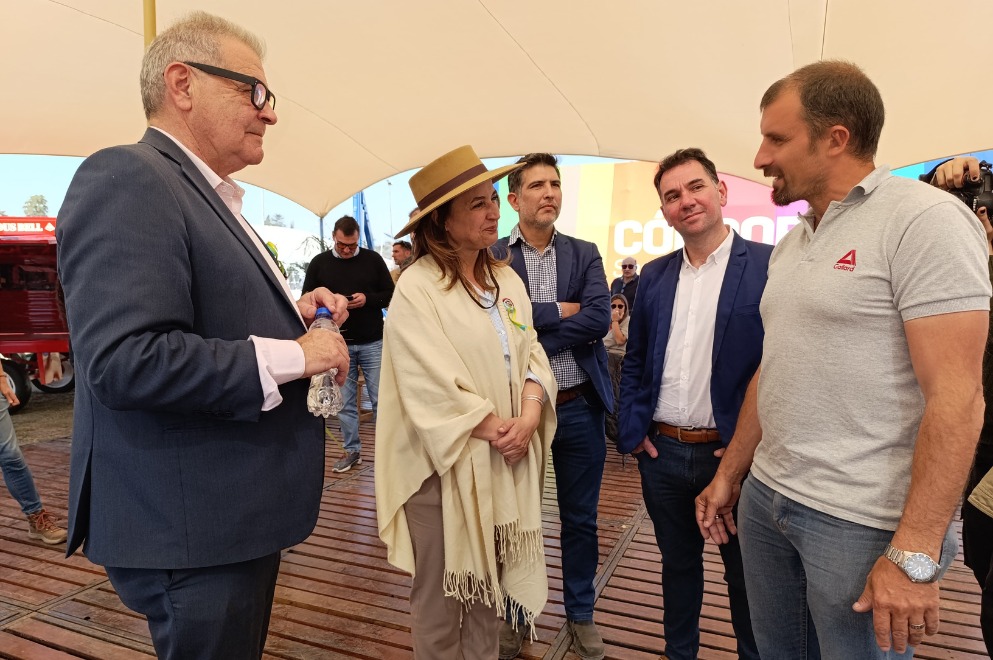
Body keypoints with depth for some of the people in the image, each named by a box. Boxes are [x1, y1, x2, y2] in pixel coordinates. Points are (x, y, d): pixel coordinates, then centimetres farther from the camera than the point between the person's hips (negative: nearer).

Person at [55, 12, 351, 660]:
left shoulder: (210, 197, 14)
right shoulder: (127, 178, -17)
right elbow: (125, 360, -28)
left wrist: (294, 315, 3)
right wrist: (291, 354, -22)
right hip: (192, 529, -10)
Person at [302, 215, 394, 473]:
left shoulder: (373, 259, 2)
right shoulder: (319, 263, 6)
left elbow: (391, 295, 4)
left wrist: (368, 299, -14)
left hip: (372, 343, -1)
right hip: (338, 344, 2)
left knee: (381, 399, 1)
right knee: (345, 402, 8)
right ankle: (352, 450, 21)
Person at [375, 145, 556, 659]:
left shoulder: (507, 280, 8)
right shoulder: (416, 288, -12)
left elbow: (531, 354, 5)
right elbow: (430, 387, -18)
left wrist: (529, 416, -12)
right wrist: (495, 430, -15)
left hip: (505, 461, 6)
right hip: (445, 462, -5)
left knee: (486, 580, 20)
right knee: (440, 592, 12)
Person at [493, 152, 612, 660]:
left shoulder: (584, 254, 3)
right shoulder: (491, 257, -3)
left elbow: (600, 318, -12)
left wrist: (527, 338, -17)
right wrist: (559, 311, -16)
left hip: (578, 407, 2)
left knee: (580, 518, 16)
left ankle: (581, 614, 38)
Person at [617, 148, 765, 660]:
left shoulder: (770, 265, -8)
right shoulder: (654, 275, 6)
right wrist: (633, 430, 2)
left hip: (732, 455, -4)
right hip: (661, 452, 4)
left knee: (744, 573, 17)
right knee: (677, 563, 22)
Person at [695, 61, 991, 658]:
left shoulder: (925, 219, -12)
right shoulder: (791, 243, 11)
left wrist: (914, 556, -19)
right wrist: (730, 473, 14)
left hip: (863, 522, -6)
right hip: (765, 498, 7)